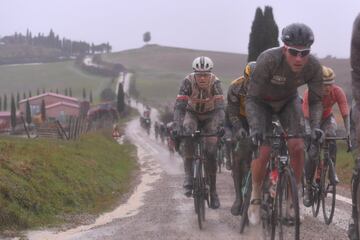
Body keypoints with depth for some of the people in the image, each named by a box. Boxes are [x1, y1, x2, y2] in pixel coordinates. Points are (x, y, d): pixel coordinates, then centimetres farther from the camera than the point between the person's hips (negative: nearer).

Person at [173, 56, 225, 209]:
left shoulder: (215, 83, -28)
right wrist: (177, 128, -46)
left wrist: (220, 126, -50)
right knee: (187, 132, -33)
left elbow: (220, 107, -34)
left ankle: (213, 190, 5)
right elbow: (179, 106, -33)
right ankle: (189, 176, -28)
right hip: (192, 114, 0)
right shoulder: (188, 82, -28)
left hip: (210, 116, 0)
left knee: (211, 152, -10)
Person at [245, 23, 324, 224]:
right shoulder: (268, 60, -39)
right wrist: (255, 128, -45)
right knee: (263, 151, -16)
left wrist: (315, 126, -34)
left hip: (289, 101, 3)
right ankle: (255, 198, 9)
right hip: (262, 102, -3)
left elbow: (316, 101, -16)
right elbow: (251, 98, -32)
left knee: (297, 147, -15)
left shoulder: (314, 66, -29)